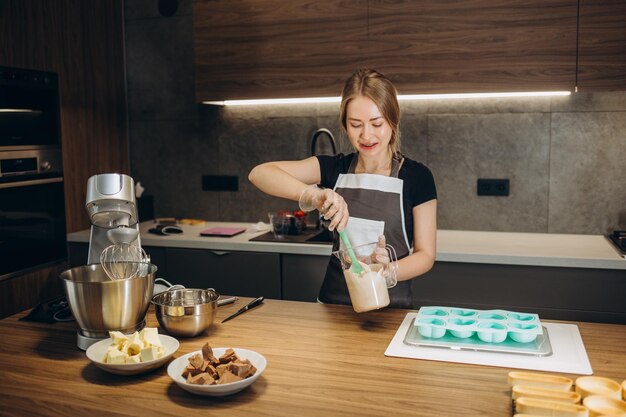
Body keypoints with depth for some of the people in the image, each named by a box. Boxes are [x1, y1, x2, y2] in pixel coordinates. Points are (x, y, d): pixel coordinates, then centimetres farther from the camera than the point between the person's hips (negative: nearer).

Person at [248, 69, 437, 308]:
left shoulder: (416, 176, -4)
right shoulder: (335, 168, 2)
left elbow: (425, 254, -2)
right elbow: (259, 173, -9)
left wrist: (389, 271, -24)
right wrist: (312, 194, -27)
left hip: (390, 308, -2)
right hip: (334, 301, 2)